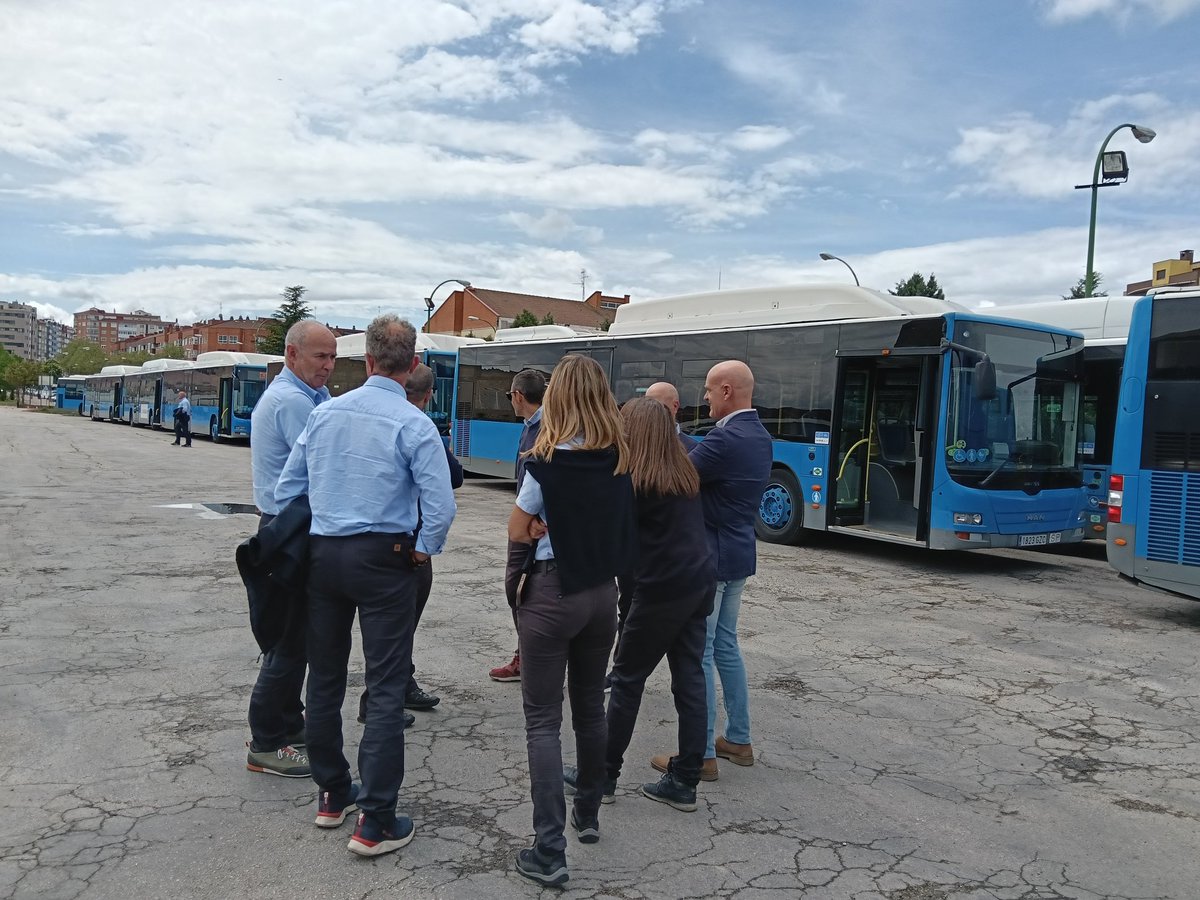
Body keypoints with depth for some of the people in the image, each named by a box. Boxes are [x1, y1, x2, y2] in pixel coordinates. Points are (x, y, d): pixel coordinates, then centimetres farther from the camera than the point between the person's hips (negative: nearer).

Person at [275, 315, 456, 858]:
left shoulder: (324, 412, 4)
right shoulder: (413, 425, -11)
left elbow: (286, 488, 8)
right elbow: (441, 505, -19)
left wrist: (301, 543, 18)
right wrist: (424, 550, -2)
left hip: (322, 553, 5)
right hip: (383, 558, -5)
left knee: (325, 676, 17)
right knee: (385, 689, 1)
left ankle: (332, 795, 32)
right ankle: (375, 823, 4)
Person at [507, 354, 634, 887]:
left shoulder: (547, 461, -15)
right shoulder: (619, 459, -1)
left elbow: (517, 533, -4)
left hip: (553, 592, -5)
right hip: (603, 590, 6)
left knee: (543, 719, 1)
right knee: (590, 708, 20)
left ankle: (549, 852, 0)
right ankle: (588, 816, 35)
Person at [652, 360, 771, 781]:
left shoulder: (726, 438, -21)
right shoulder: (758, 436, 9)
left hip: (709, 558, -10)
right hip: (737, 555, 10)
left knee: (698, 653, -1)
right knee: (725, 646, 19)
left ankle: (701, 755, 7)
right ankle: (738, 740, 28)